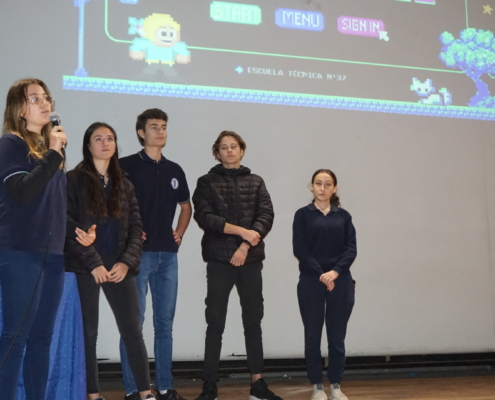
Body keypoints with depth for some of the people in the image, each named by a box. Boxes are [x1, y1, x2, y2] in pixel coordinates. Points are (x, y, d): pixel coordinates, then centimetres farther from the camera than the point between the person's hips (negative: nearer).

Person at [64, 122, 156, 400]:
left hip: (119, 267, 3)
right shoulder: (74, 180, 1)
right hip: (85, 268, -3)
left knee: (133, 330, 0)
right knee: (88, 332, 2)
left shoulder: (124, 184, 14)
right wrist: (93, 264, -15)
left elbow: (136, 228, 8)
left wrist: (126, 262, -8)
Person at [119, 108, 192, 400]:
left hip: (168, 255, 5)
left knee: (165, 323, 9)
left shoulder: (175, 170, 14)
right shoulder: (127, 165, -3)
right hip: (138, 253, -5)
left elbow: (186, 205, 26)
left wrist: (180, 231, 12)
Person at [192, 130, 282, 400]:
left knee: (253, 321, 6)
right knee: (215, 323, 0)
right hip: (219, 260, -2)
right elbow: (204, 217, -8)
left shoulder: (256, 183, 12)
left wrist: (246, 246, -14)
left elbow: (266, 217, 0)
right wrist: (242, 231, -15)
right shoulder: (207, 182, 5)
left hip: (251, 259, 2)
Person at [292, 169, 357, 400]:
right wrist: (321, 274, -14)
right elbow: (299, 250, -5)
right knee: (313, 336, 4)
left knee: (337, 336, 6)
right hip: (311, 282, -1)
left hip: (340, 282, 2)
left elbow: (351, 249, 0)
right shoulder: (303, 215, 3)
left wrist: (335, 272, -15)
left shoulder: (343, 216, 9)